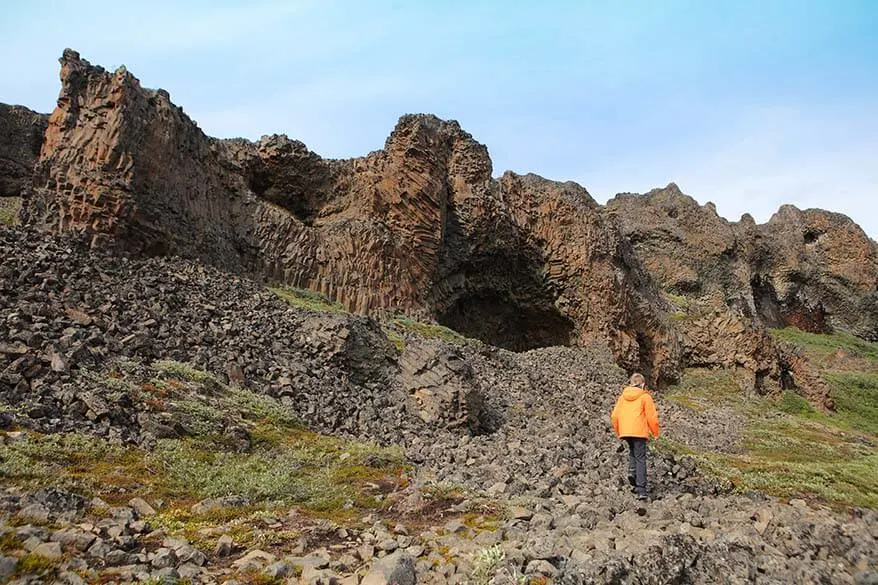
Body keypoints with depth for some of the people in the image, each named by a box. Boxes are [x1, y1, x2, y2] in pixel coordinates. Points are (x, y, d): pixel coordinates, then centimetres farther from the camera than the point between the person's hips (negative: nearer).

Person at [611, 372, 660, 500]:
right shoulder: (645, 397, 0)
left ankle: (632, 471, 3)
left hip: (625, 431, 4)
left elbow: (615, 415, 9)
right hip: (639, 432, -4)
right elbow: (652, 417, -4)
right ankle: (641, 490, -5)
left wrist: (618, 431, 21)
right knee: (641, 459, 1)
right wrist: (655, 433, 9)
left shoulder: (623, 397, 12)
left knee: (632, 451, 28)